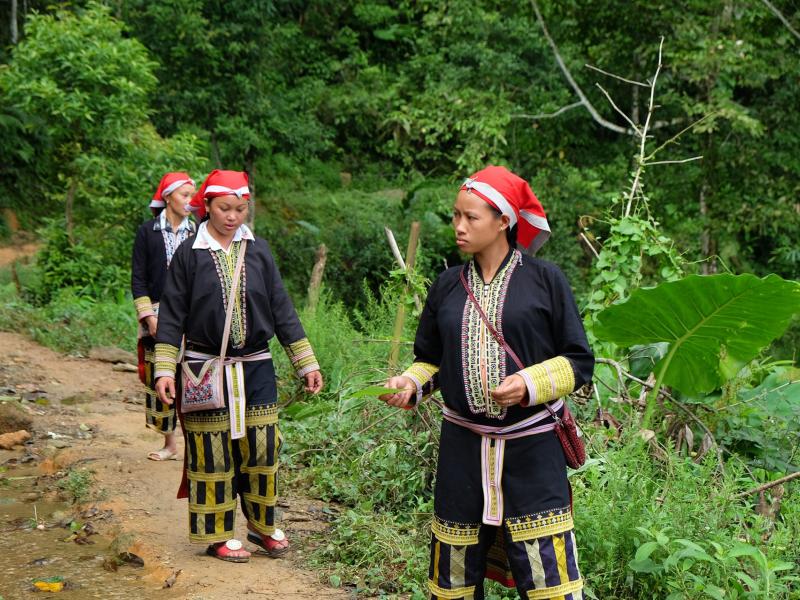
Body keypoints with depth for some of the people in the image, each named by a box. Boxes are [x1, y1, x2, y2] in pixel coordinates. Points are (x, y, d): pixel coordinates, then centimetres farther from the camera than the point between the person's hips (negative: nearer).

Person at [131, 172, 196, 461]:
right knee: (159, 378, 3)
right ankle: (169, 443, 15)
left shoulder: (196, 233, 8)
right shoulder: (147, 231, 2)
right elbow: (138, 278, 1)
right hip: (158, 314, 0)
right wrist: (149, 316, -9)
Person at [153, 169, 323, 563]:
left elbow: (281, 309, 6)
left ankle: (263, 525, 23)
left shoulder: (258, 251, 4)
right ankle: (219, 535, 16)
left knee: (261, 448, 4)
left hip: (256, 368, 2)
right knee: (212, 452, 2)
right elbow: (172, 316, -2)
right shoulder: (189, 254, -3)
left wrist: (306, 363, 4)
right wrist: (165, 371, -9)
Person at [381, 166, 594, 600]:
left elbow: (579, 361, -3)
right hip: (462, 448, 4)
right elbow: (430, 360, 15)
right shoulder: (448, 286, 7)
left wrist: (530, 384, -18)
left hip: (531, 450, -3)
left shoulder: (545, 280, -4)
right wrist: (409, 385, -5)